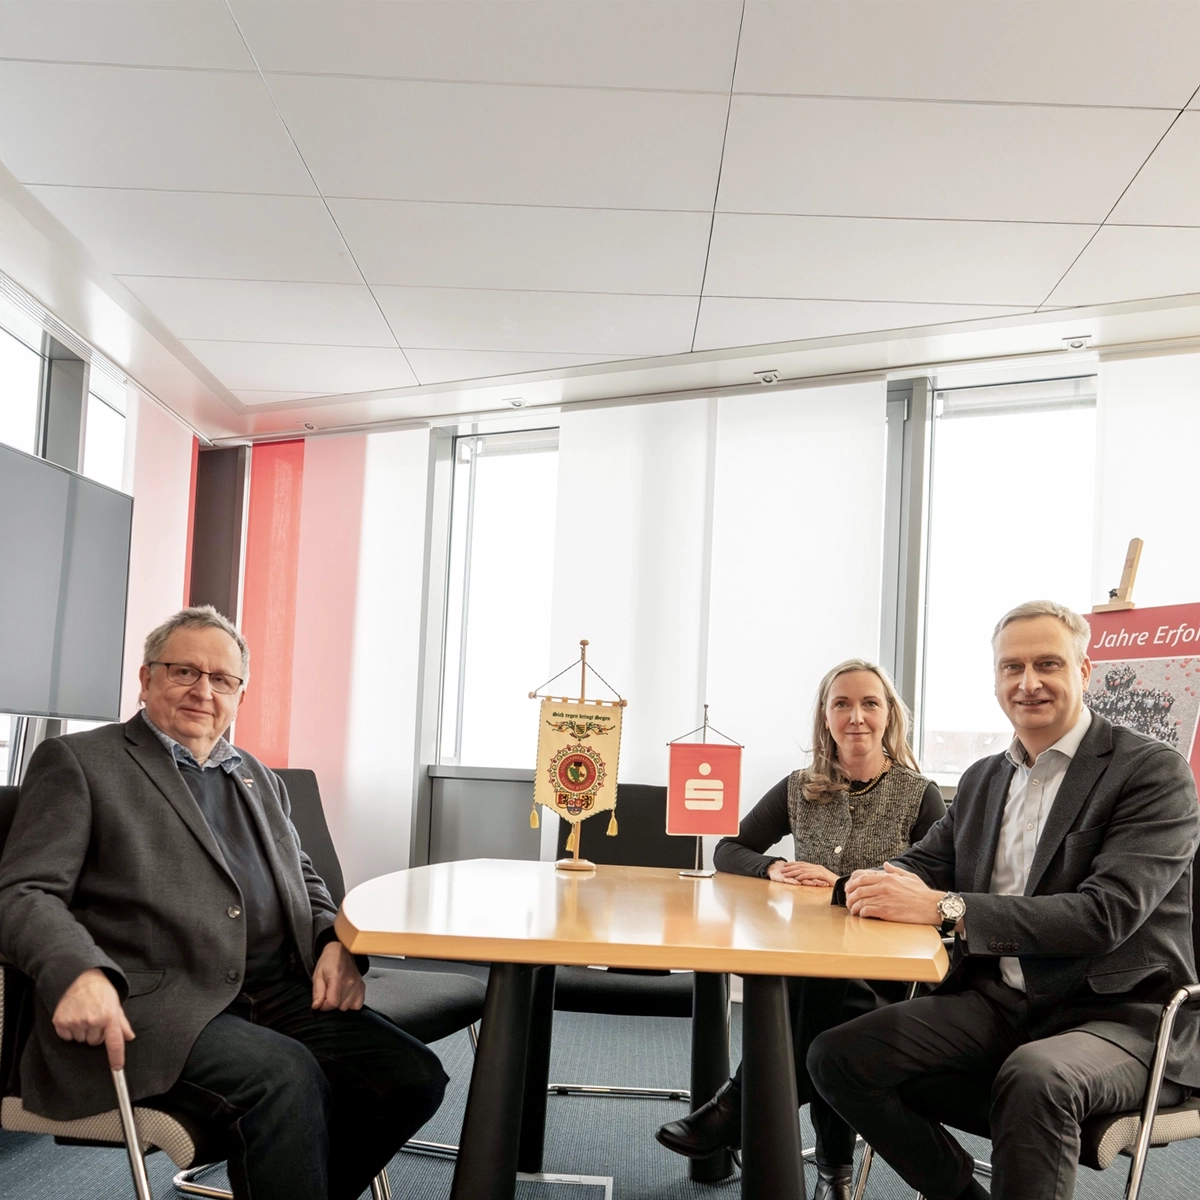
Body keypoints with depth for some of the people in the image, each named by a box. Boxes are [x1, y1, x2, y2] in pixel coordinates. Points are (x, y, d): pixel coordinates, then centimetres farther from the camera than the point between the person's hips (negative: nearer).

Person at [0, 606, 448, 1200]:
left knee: (415, 1077, -14)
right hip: (150, 1001, -6)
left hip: (281, 993, 7)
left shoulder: (258, 778, 24)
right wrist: (79, 973, -26)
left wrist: (337, 943, 4)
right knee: (286, 1075, -33)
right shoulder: (76, 762, 5)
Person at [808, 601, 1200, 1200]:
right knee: (836, 1056, -11)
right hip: (996, 1003, 6)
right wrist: (882, 884, -11)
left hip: (1116, 1014, -6)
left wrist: (943, 907, -27)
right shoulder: (982, 779, 14)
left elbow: (1107, 913, -20)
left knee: (1036, 1075, -39)